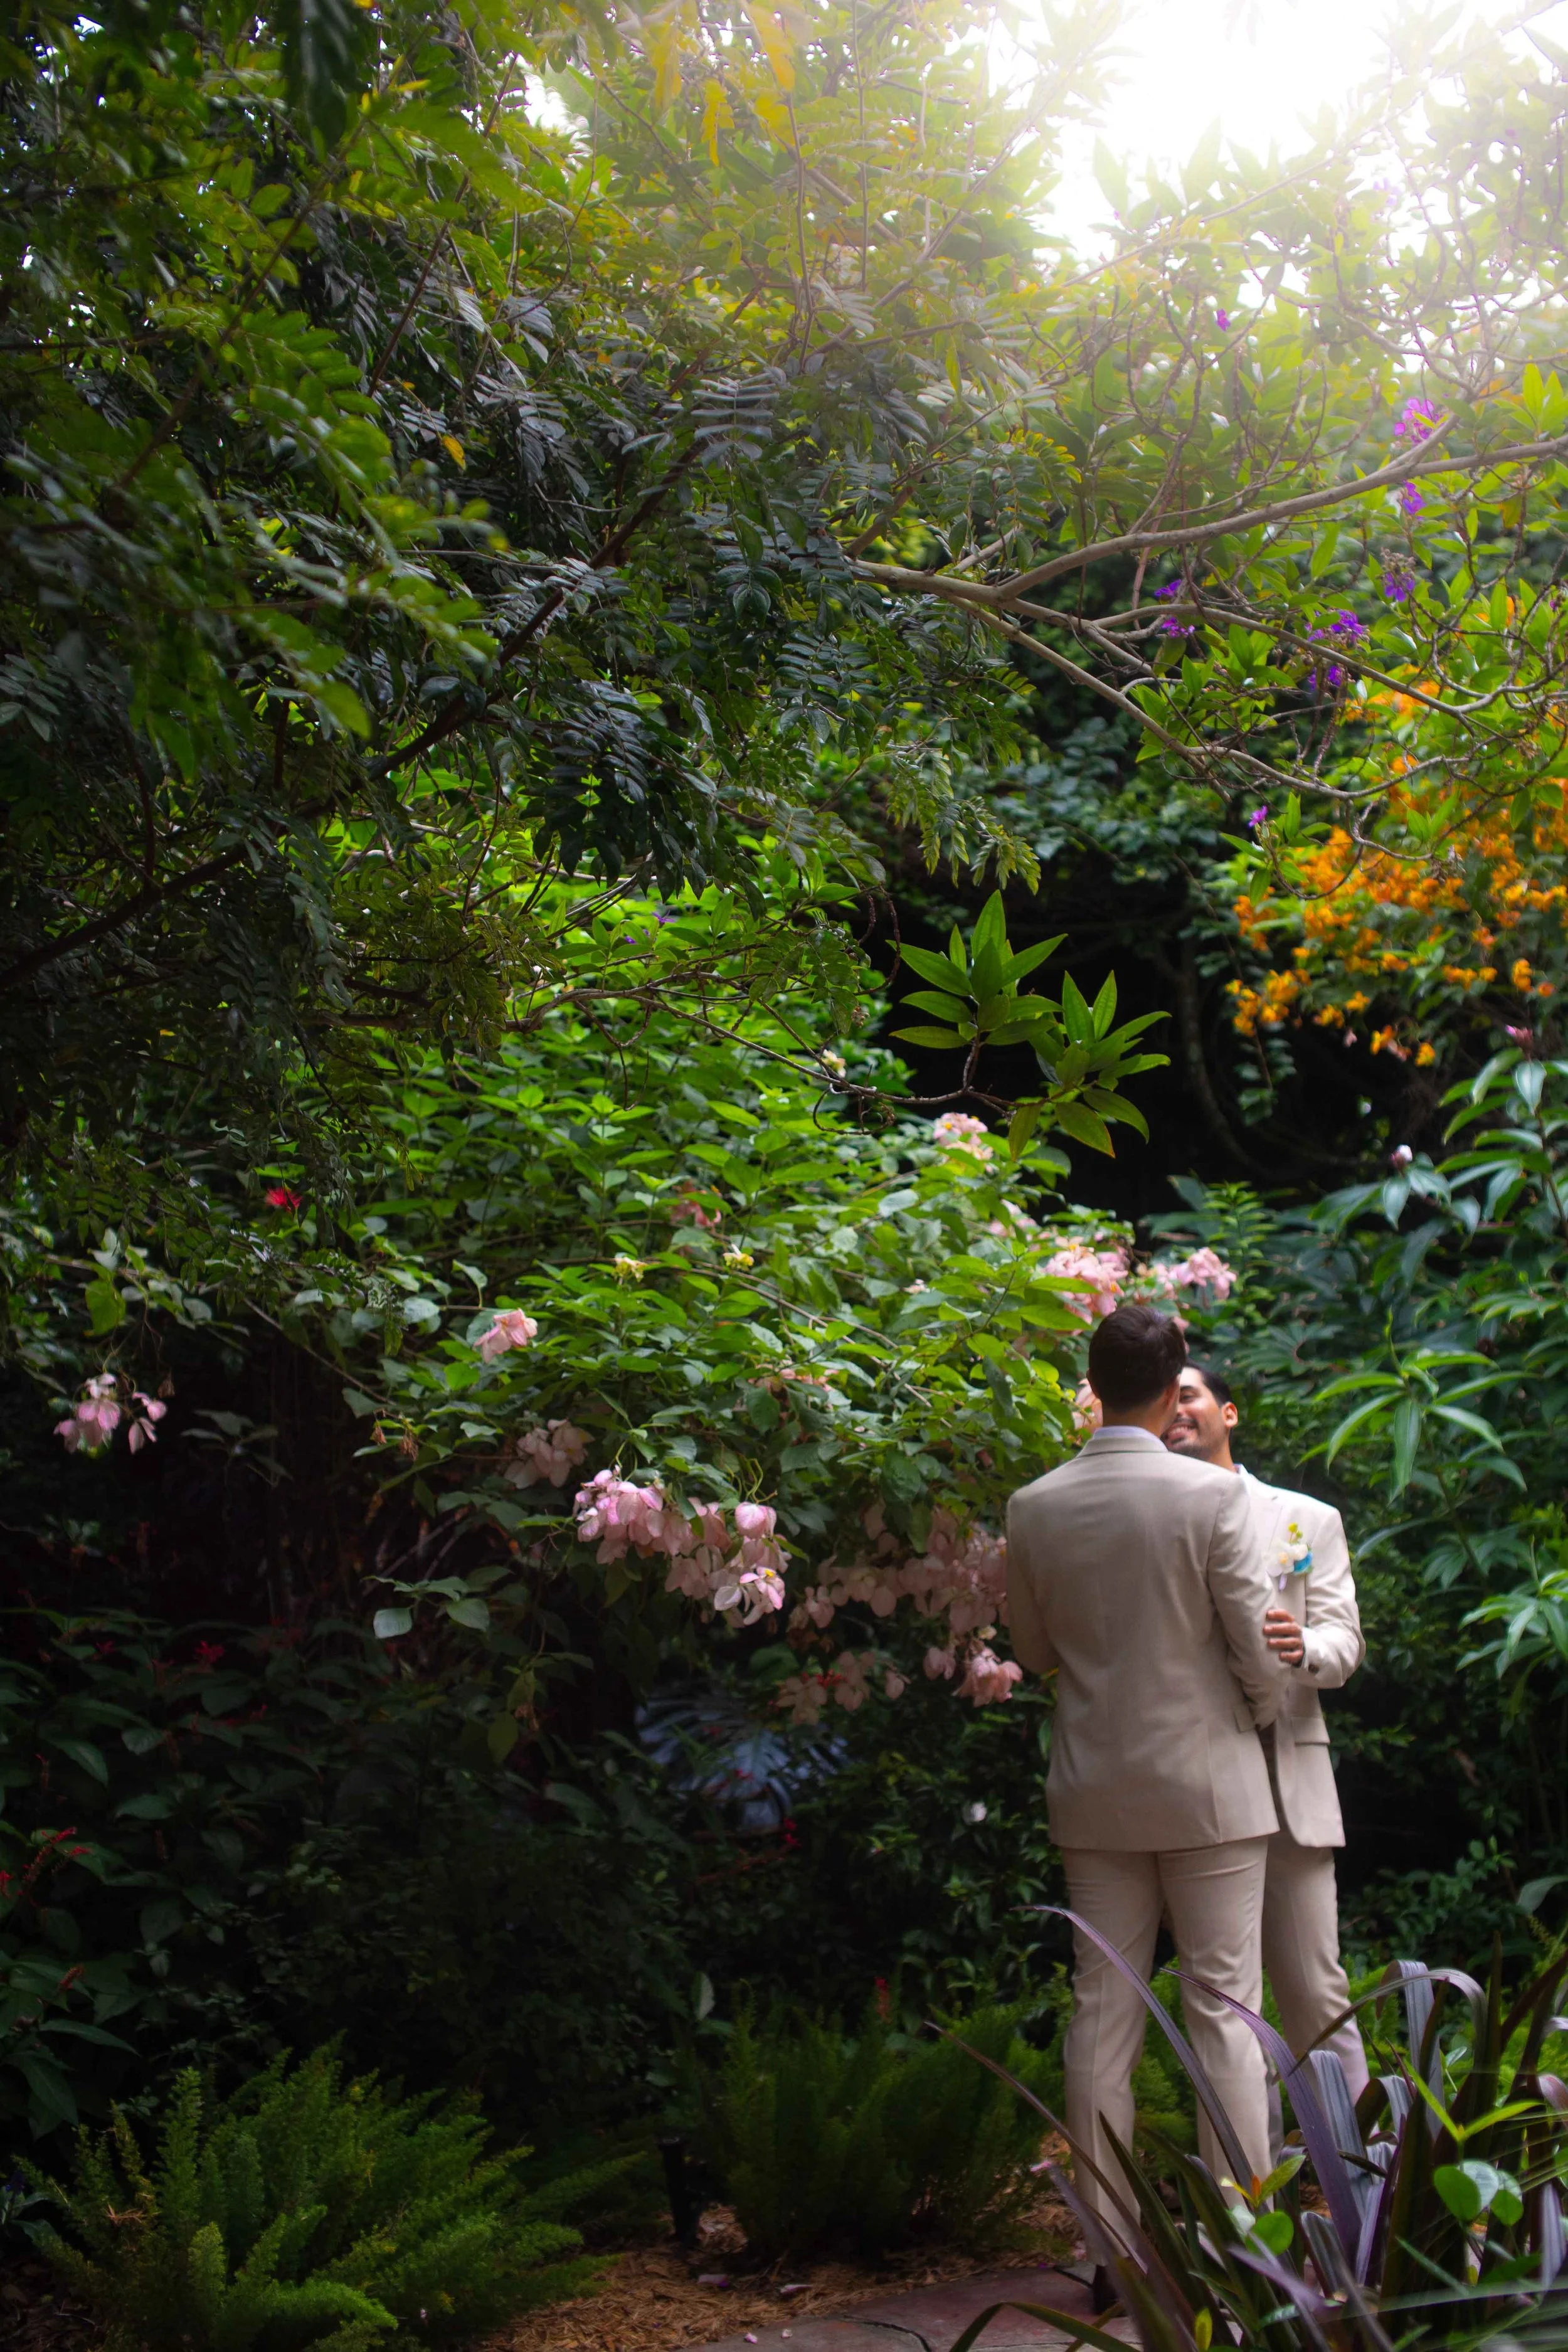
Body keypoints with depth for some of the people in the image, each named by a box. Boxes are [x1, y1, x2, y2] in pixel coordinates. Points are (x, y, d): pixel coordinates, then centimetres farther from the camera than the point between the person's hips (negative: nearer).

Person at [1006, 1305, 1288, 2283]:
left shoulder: (1033, 1509, -1)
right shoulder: (1213, 1496, -12)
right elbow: (1262, 1648, -8)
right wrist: (1257, 1714, 12)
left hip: (1095, 1793, 3)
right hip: (1208, 1785, -3)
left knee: (1104, 2017, 8)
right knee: (1224, 2014, 4)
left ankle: (1112, 2251, 12)